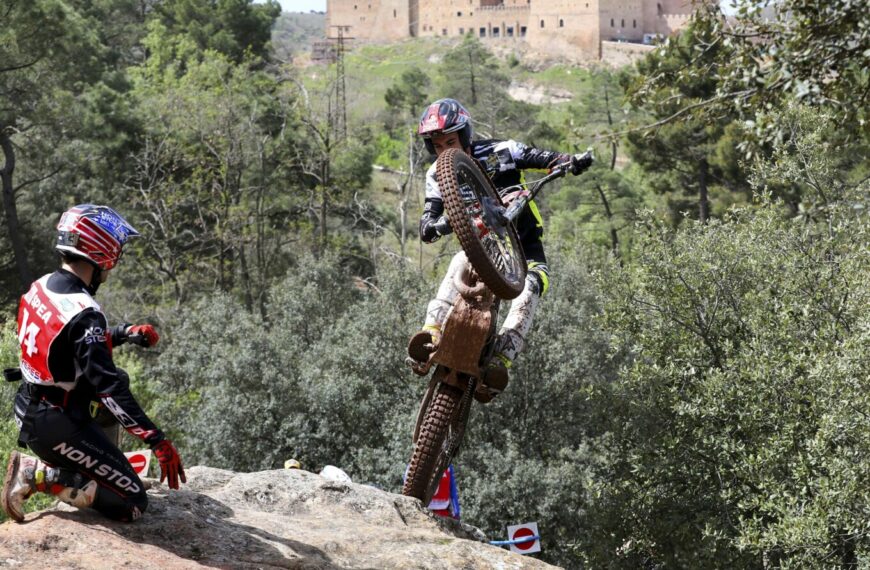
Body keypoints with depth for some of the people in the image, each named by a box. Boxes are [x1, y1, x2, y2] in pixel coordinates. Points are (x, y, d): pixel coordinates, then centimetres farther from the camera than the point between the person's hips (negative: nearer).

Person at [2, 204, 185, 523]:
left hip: (27, 410, 9)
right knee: (132, 504, -5)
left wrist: (124, 333, 9)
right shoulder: (84, 313, -25)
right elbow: (109, 387, -29)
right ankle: (35, 475, -7)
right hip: (57, 427, -9)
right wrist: (158, 442, -28)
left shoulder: (41, 286, 1)